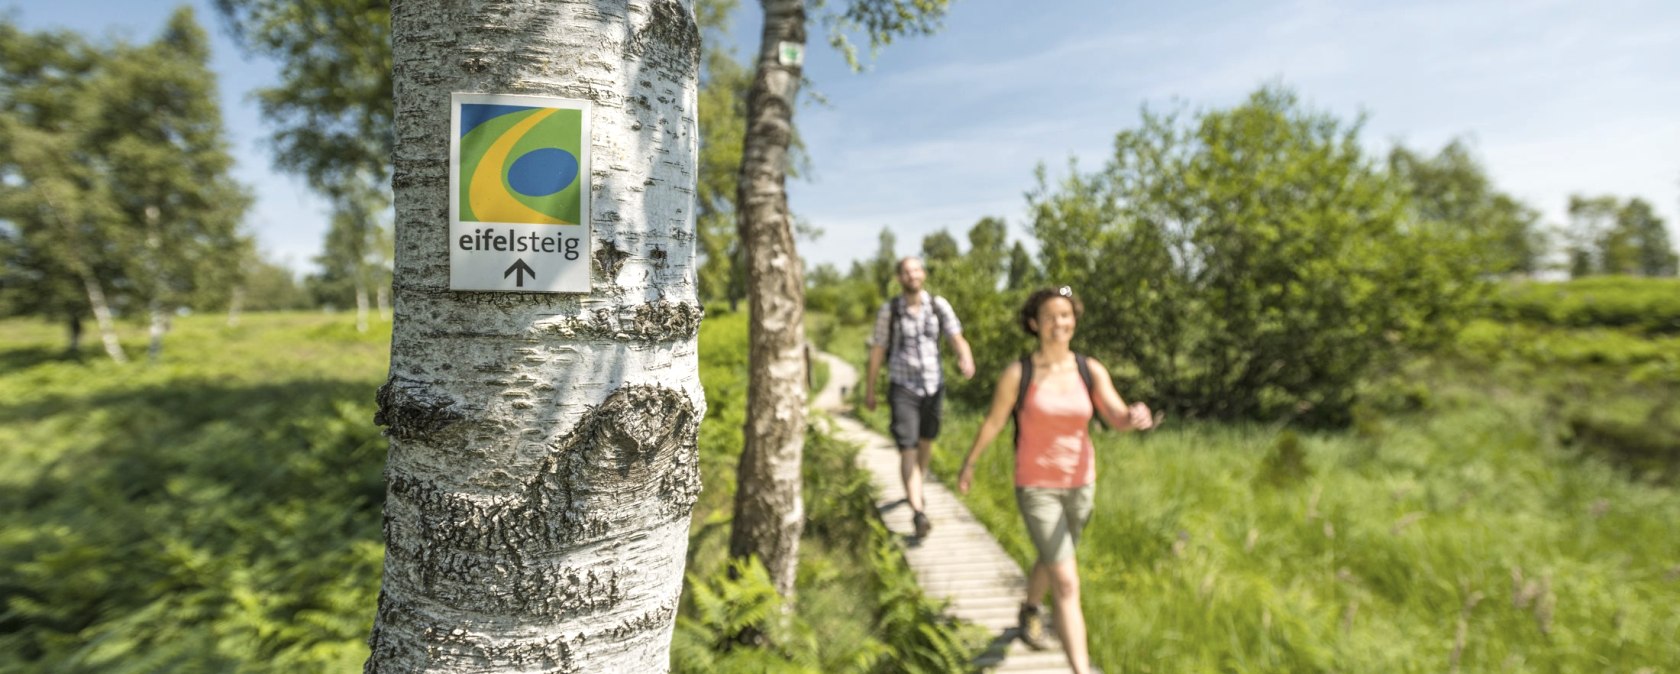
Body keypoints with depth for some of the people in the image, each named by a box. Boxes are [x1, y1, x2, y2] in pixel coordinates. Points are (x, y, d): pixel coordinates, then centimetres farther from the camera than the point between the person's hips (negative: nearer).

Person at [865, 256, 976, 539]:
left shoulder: (939, 305, -4)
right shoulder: (889, 310, -9)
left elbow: (957, 339, -12)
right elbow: (877, 350, -1)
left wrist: (967, 360, -35)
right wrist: (869, 390, 2)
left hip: (934, 385, 3)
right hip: (902, 388, -3)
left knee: (926, 442, 19)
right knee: (908, 449, -14)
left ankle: (915, 489, 46)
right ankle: (919, 513, -22)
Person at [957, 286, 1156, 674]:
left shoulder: (1091, 371, -6)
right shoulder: (1018, 373, -14)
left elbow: (1117, 419, -15)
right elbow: (993, 422, -4)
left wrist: (1136, 417, -39)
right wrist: (968, 465, 7)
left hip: (1080, 485, 4)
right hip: (1036, 488, -4)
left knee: (1051, 561, 27)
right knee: (1067, 583, -10)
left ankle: (1030, 610, 57)